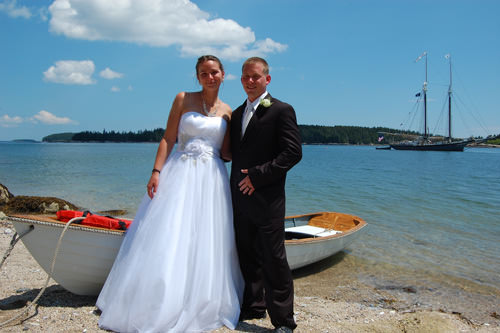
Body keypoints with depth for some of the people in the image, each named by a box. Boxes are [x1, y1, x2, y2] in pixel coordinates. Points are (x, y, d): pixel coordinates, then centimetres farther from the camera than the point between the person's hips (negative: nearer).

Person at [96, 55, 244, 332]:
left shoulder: (227, 111, 11)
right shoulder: (183, 99, 4)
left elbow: (225, 153, 9)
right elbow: (168, 139, -2)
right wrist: (156, 172, -11)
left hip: (212, 179, 2)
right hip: (180, 174, -2)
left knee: (206, 244, 4)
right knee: (166, 238, -2)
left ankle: (199, 305, 18)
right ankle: (156, 306, 12)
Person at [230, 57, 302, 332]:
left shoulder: (281, 110, -4)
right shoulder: (237, 114, 17)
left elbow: (293, 152, -13)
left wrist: (258, 175, -16)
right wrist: (237, 183, 9)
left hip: (267, 199, -6)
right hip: (241, 198, 7)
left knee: (274, 259, -2)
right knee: (248, 257, 15)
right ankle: (254, 307, 31)